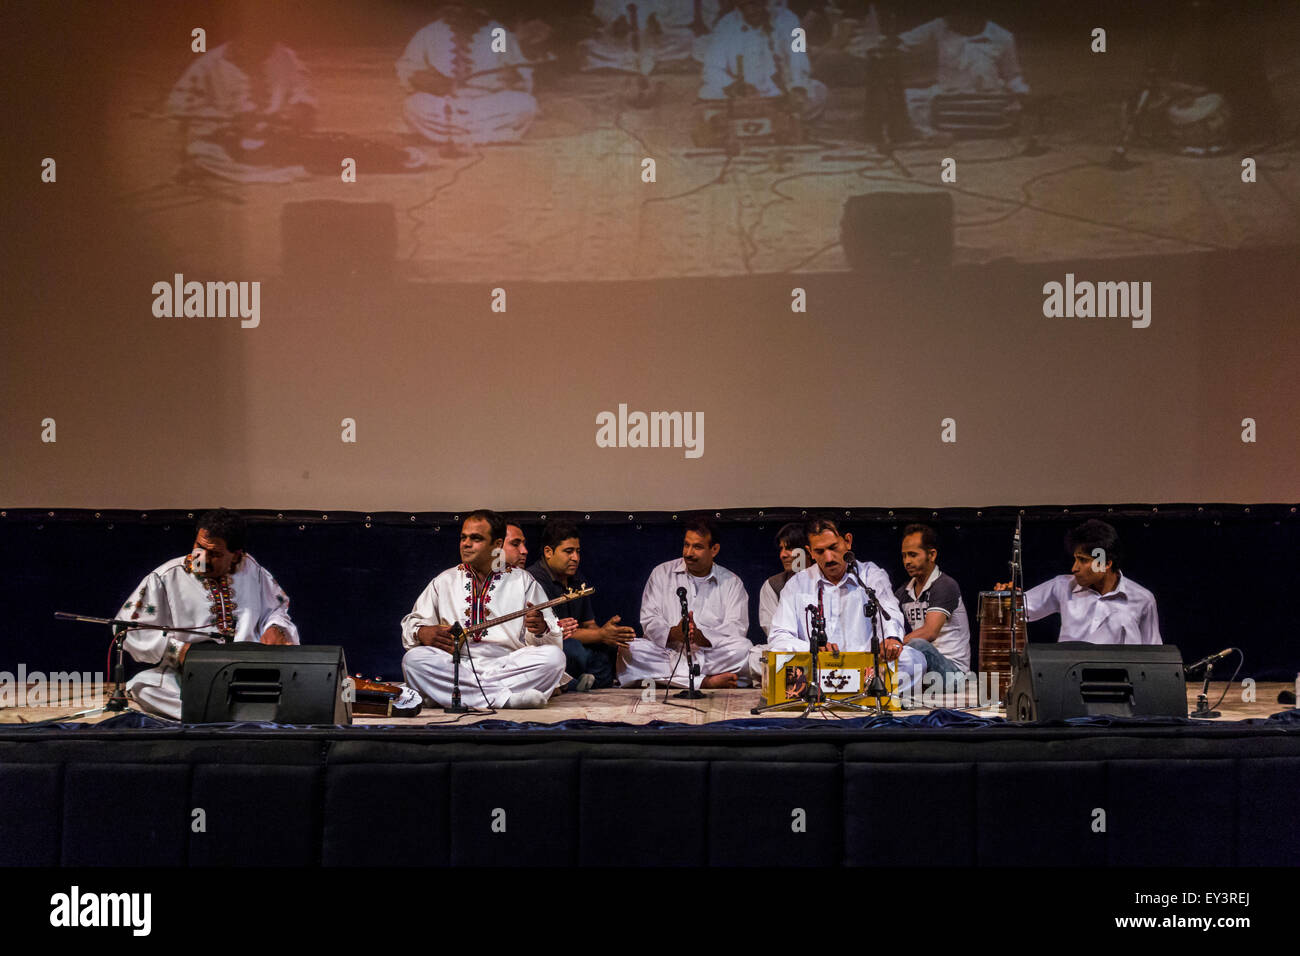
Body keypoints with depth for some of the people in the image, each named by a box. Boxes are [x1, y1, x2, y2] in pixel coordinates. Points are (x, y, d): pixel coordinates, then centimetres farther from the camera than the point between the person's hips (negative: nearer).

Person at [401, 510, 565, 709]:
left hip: (508, 666, -1)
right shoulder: (444, 582, 21)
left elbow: (553, 639, 9)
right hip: (455, 666, 1)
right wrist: (422, 633, -6)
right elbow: (411, 623, 18)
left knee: (554, 656, -29)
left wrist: (540, 630, -16)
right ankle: (506, 697, -35)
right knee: (414, 659, -29)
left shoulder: (523, 581, 15)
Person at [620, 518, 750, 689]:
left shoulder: (731, 583, 11)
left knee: (744, 648, -29)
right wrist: (674, 633, -21)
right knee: (628, 649, -30)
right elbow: (649, 619, 2)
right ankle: (706, 681, -31)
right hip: (667, 652, 1)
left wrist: (702, 637, -23)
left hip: (710, 655, -1)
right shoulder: (662, 573, 13)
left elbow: (737, 627, -4)